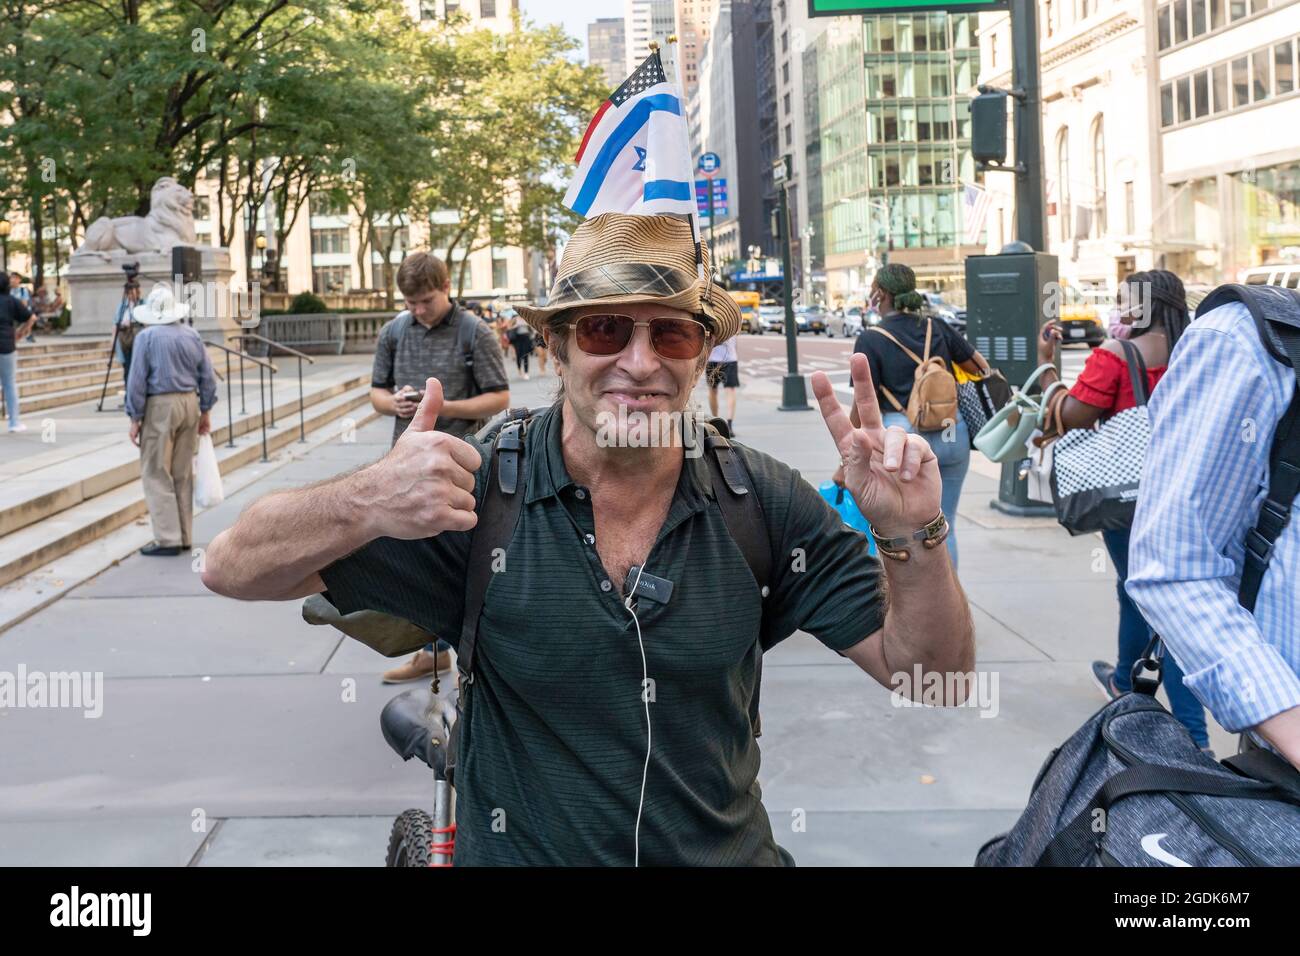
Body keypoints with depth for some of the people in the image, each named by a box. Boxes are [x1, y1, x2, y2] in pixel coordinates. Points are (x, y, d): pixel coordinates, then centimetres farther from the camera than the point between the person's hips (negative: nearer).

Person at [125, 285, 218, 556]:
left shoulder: (146, 337, -7)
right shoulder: (191, 335, 7)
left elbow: (137, 381, -9)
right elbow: (207, 377, 8)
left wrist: (135, 418, -4)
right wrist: (205, 411, 16)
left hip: (160, 405, -5)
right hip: (189, 403, 6)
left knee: (157, 475, 0)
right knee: (183, 474, 12)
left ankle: (168, 539, -4)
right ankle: (184, 537, 17)